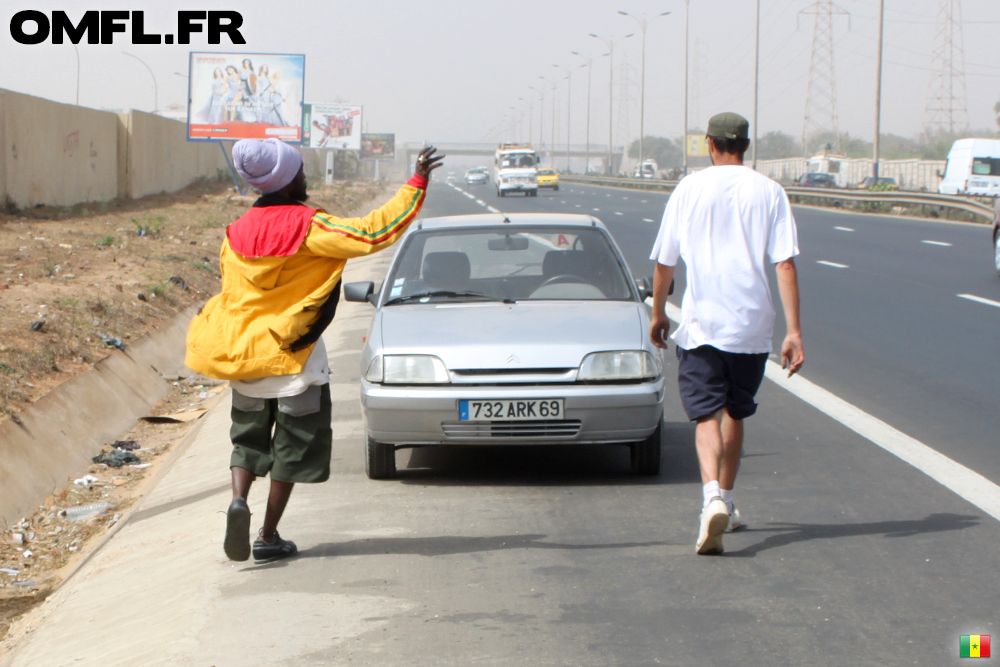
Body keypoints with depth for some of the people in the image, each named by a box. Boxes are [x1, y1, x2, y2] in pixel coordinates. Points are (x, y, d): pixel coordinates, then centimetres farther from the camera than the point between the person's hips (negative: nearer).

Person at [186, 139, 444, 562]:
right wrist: (417, 183, -12)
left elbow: (229, 288, 11)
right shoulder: (310, 226, -13)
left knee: (248, 438, 17)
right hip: (294, 358, -4)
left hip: (242, 354, 4)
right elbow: (376, 232, -18)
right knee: (292, 446, 8)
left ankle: (239, 500, -10)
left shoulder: (238, 232, 2)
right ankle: (269, 536, 9)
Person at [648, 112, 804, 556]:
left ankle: (713, 499, -30)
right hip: (752, 324, 2)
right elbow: (785, 264, -6)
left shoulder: (689, 189, 1)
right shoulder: (768, 192, 1)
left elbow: (664, 261, 5)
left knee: (707, 415, -6)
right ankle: (725, 502, 31)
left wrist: (658, 314, 20)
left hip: (701, 323, -2)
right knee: (736, 413, 19)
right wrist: (794, 331, -7)